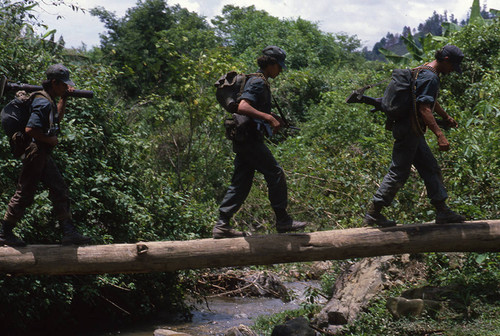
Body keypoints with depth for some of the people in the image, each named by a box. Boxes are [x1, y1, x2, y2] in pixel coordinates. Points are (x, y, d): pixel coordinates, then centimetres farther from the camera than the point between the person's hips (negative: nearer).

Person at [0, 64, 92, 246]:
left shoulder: (49, 101, 13)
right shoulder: (43, 103, -18)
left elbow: (57, 118, 34)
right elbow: (30, 129, -27)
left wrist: (64, 98, 25)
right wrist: (50, 139, -15)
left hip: (43, 155, 10)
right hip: (35, 153, -10)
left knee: (60, 191, 7)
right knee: (24, 194, -1)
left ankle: (69, 232, 8)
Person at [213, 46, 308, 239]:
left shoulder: (260, 82, 21)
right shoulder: (258, 83, -12)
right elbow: (243, 107, -26)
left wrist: (273, 118, 17)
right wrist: (269, 118, -23)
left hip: (243, 141, 10)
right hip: (250, 139, -10)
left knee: (241, 182, 8)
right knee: (275, 174, -3)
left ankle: (222, 225, 6)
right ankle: (283, 221, 3)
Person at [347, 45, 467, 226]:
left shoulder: (423, 72, 17)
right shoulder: (430, 77, -16)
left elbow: (430, 100, 35)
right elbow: (424, 109, -25)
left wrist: (446, 117, 47)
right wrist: (440, 135, -29)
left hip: (413, 132, 11)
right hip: (409, 130, -11)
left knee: (431, 169, 11)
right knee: (398, 173, -5)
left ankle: (442, 211, 14)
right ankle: (373, 213, 1)